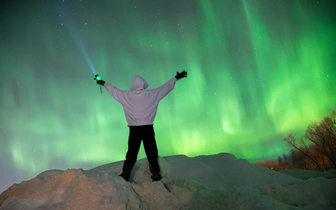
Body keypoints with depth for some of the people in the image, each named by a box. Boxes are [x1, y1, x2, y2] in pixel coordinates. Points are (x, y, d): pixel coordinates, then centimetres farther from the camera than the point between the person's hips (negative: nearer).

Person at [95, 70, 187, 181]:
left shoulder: (126, 96, -1)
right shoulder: (151, 94, -4)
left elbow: (114, 90, 15)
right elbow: (166, 87, 8)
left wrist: (103, 83, 32)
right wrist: (176, 77, 22)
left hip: (134, 129, 1)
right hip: (148, 128, -1)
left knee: (131, 153, 9)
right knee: (152, 153, 7)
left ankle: (125, 175, 11)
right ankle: (156, 175, 10)